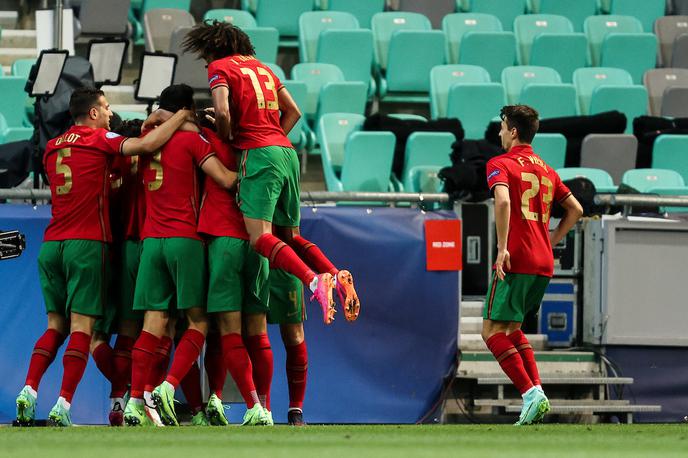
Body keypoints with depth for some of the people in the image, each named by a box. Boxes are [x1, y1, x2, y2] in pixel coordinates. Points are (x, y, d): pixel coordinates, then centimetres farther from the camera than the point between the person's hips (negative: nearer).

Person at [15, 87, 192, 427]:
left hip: (51, 245, 6)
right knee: (81, 327, -5)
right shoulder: (99, 141, -2)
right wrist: (181, 115, -4)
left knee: (56, 325, 12)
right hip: (86, 244, -6)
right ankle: (62, 407, -14)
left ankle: (28, 392, -4)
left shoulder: (52, 148, 16)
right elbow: (148, 145, -14)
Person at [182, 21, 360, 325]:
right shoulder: (262, 67, 25)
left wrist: (227, 141, 5)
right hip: (286, 151, 8)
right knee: (289, 236, 14)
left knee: (260, 237, -15)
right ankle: (337, 277, -8)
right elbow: (293, 112, 25)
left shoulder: (220, 67, 3)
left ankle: (314, 281, -36)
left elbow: (222, 112, -12)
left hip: (258, 153, -8)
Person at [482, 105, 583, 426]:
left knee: (492, 330, -4)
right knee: (511, 327, 19)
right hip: (544, 263, 8)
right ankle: (536, 392, 6)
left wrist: (502, 248, -21)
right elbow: (575, 210, 23)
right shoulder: (546, 170, 19)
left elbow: (503, 201, -22)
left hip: (516, 260, -8)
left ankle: (530, 393, -18)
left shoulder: (500, 164, -3)